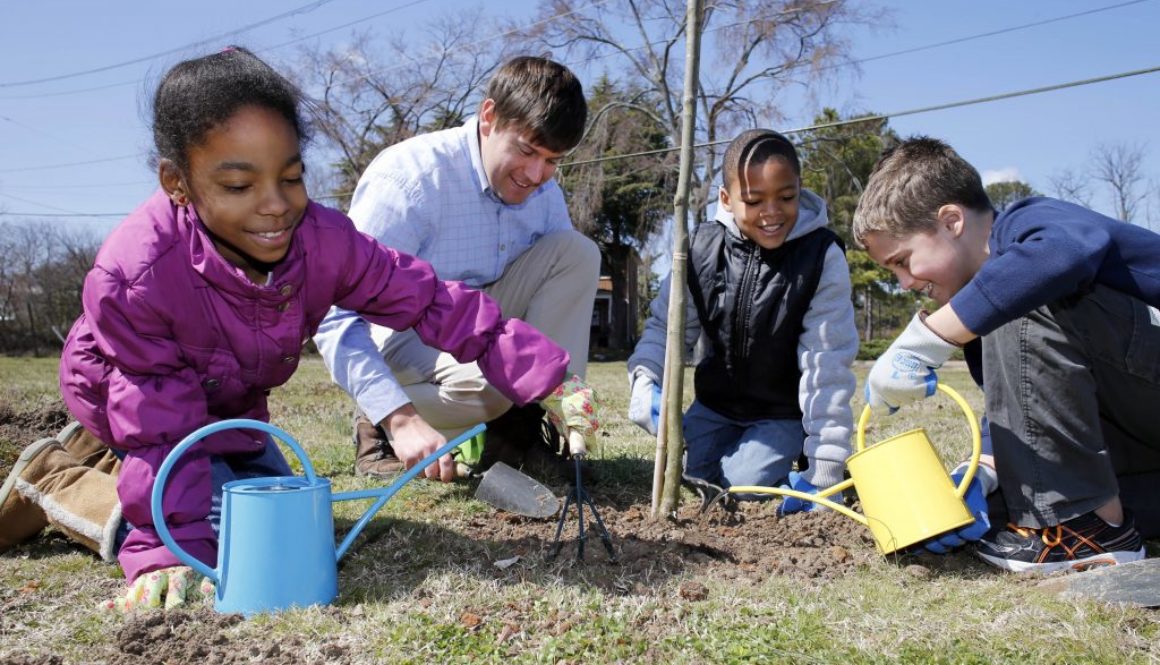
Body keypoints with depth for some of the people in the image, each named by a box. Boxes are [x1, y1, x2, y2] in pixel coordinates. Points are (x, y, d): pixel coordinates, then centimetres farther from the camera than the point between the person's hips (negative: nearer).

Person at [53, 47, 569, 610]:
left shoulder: (325, 241, -29)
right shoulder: (132, 276, -39)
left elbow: (430, 303, -25)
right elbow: (160, 427, -32)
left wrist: (542, 374, -32)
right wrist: (172, 552, -35)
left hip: (232, 405, 5)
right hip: (133, 402, -5)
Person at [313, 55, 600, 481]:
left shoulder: (543, 191, -7)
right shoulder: (408, 175, -26)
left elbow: (569, 293, 0)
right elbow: (336, 316, -33)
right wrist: (403, 420, -44)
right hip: (401, 335, -6)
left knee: (577, 250, -13)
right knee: (489, 383, -37)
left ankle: (525, 428, -11)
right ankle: (381, 427, -5)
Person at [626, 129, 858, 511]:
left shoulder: (822, 257, -22)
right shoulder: (702, 247, -13)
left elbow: (828, 365, -23)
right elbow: (666, 325, -3)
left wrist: (825, 468, -26)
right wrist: (645, 381, -25)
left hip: (784, 412, -3)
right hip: (716, 402, 4)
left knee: (743, 481, -18)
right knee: (689, 472, -6)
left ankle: (791, 452, 12)